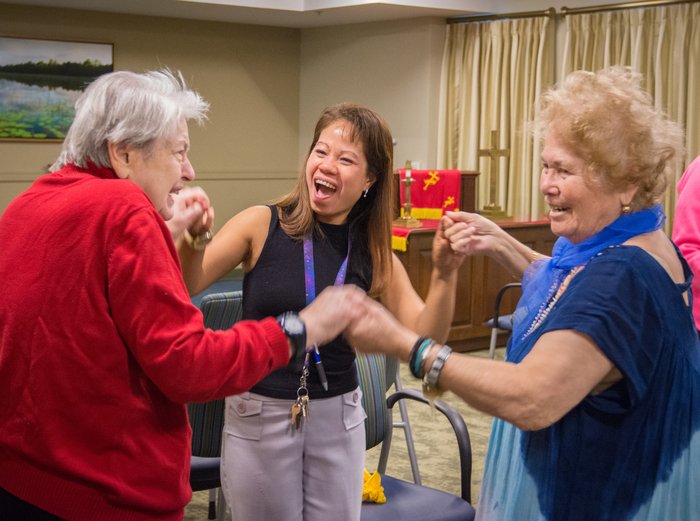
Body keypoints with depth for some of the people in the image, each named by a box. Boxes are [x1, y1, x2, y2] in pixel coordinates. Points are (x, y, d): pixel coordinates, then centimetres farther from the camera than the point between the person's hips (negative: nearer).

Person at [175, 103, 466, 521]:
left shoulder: (374, 255, -1)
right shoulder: (261, 225, -9)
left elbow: (425, 339, -5)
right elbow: (185, 288, -14)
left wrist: (445, 276, -20)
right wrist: (189, 239, -33)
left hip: (338, 417, 3)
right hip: (258, 414, -2)